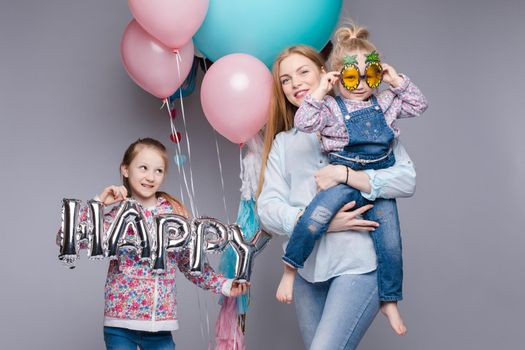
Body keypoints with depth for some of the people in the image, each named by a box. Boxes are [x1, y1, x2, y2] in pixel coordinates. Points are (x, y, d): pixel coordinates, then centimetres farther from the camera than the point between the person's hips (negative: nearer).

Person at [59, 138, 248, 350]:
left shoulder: (175, 213, 5)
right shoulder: (117, 216, -2)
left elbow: (191, 263, 10)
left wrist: (224, 285, -1)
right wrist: (98, 203, -14)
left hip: (160, 323, 2)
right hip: (121, 324, -2)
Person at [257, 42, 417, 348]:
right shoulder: (282, 142, 14)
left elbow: (408, 179, -5)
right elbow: (267, 207, 2)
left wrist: (345, 175, -15)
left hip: (359, 264, -4)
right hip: (307, 269, 5)